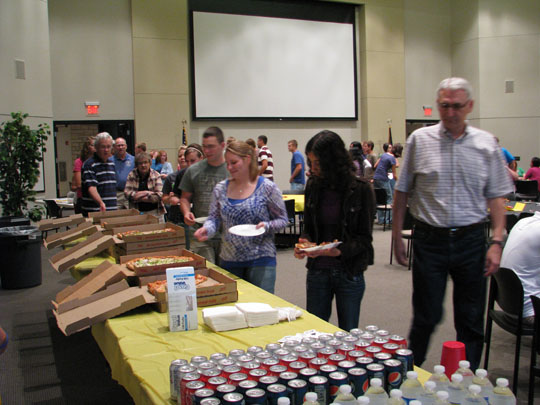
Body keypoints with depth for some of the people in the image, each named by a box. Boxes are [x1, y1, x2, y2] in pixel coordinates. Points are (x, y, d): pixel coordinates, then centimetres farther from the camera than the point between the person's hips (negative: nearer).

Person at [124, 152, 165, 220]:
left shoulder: (156, 175, -1)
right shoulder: (131, 175, 2)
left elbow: (159, 195, -10)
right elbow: (127, 193, -6)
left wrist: (138, 197, -13)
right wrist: (146, 193, -13)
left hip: (154, 211, 0)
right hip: (137, 212, 0)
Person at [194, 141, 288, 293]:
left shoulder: (267, 188, -5)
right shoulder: (221, 188, 6)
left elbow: (282, 219, -1)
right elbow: (214, 217, 9)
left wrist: (266, 226, -19)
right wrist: (207, 229, -12)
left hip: (261, 259, -4)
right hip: (228, 259, 4)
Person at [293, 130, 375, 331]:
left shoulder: (361, 189, -10)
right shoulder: (313, 186, 2)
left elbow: (364, 238, -9)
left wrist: (337, 251, -25)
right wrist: (304, 242, -11)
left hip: (349, 274, -3)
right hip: (317, 272, 3)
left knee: (348, 335, 10)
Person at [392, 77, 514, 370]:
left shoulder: (486, 144, 3)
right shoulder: (419, 140, 0)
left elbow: (496, 197, 5)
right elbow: (402, 192, 5)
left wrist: (497, 242, -4)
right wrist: (397, 236, 2)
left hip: (471, 239, 1)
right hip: (430, 239, -1)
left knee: (471, 320, 9)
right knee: (426, 316, 6)